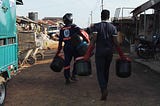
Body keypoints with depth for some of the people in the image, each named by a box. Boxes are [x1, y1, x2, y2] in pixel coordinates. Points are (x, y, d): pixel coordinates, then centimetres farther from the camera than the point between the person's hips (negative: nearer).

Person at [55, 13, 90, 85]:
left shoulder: (62, 29, 11)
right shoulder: (74, 27, -4)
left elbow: (60, 42, 12)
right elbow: (82, 32, -21)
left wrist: (57, 53, 18)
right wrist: (87, 41, -9)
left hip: (66, 48, 4)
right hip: (75, 47, -4)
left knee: (66, 63, 10)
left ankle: (67, 78, 11)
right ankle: (73, 75, 6)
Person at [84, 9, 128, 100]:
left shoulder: (96, 26, -3)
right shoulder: (113, 27, 3)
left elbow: (93, 40, -13)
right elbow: (115, 42, -1)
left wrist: (88, 54, -13)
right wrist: (122, 55, 4)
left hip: (100, 52, -3)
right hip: (109, 52, 3)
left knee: (100, 72, -1)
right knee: (106, 71, 18)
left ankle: (104, 89, -21)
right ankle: (104, 87, 30)